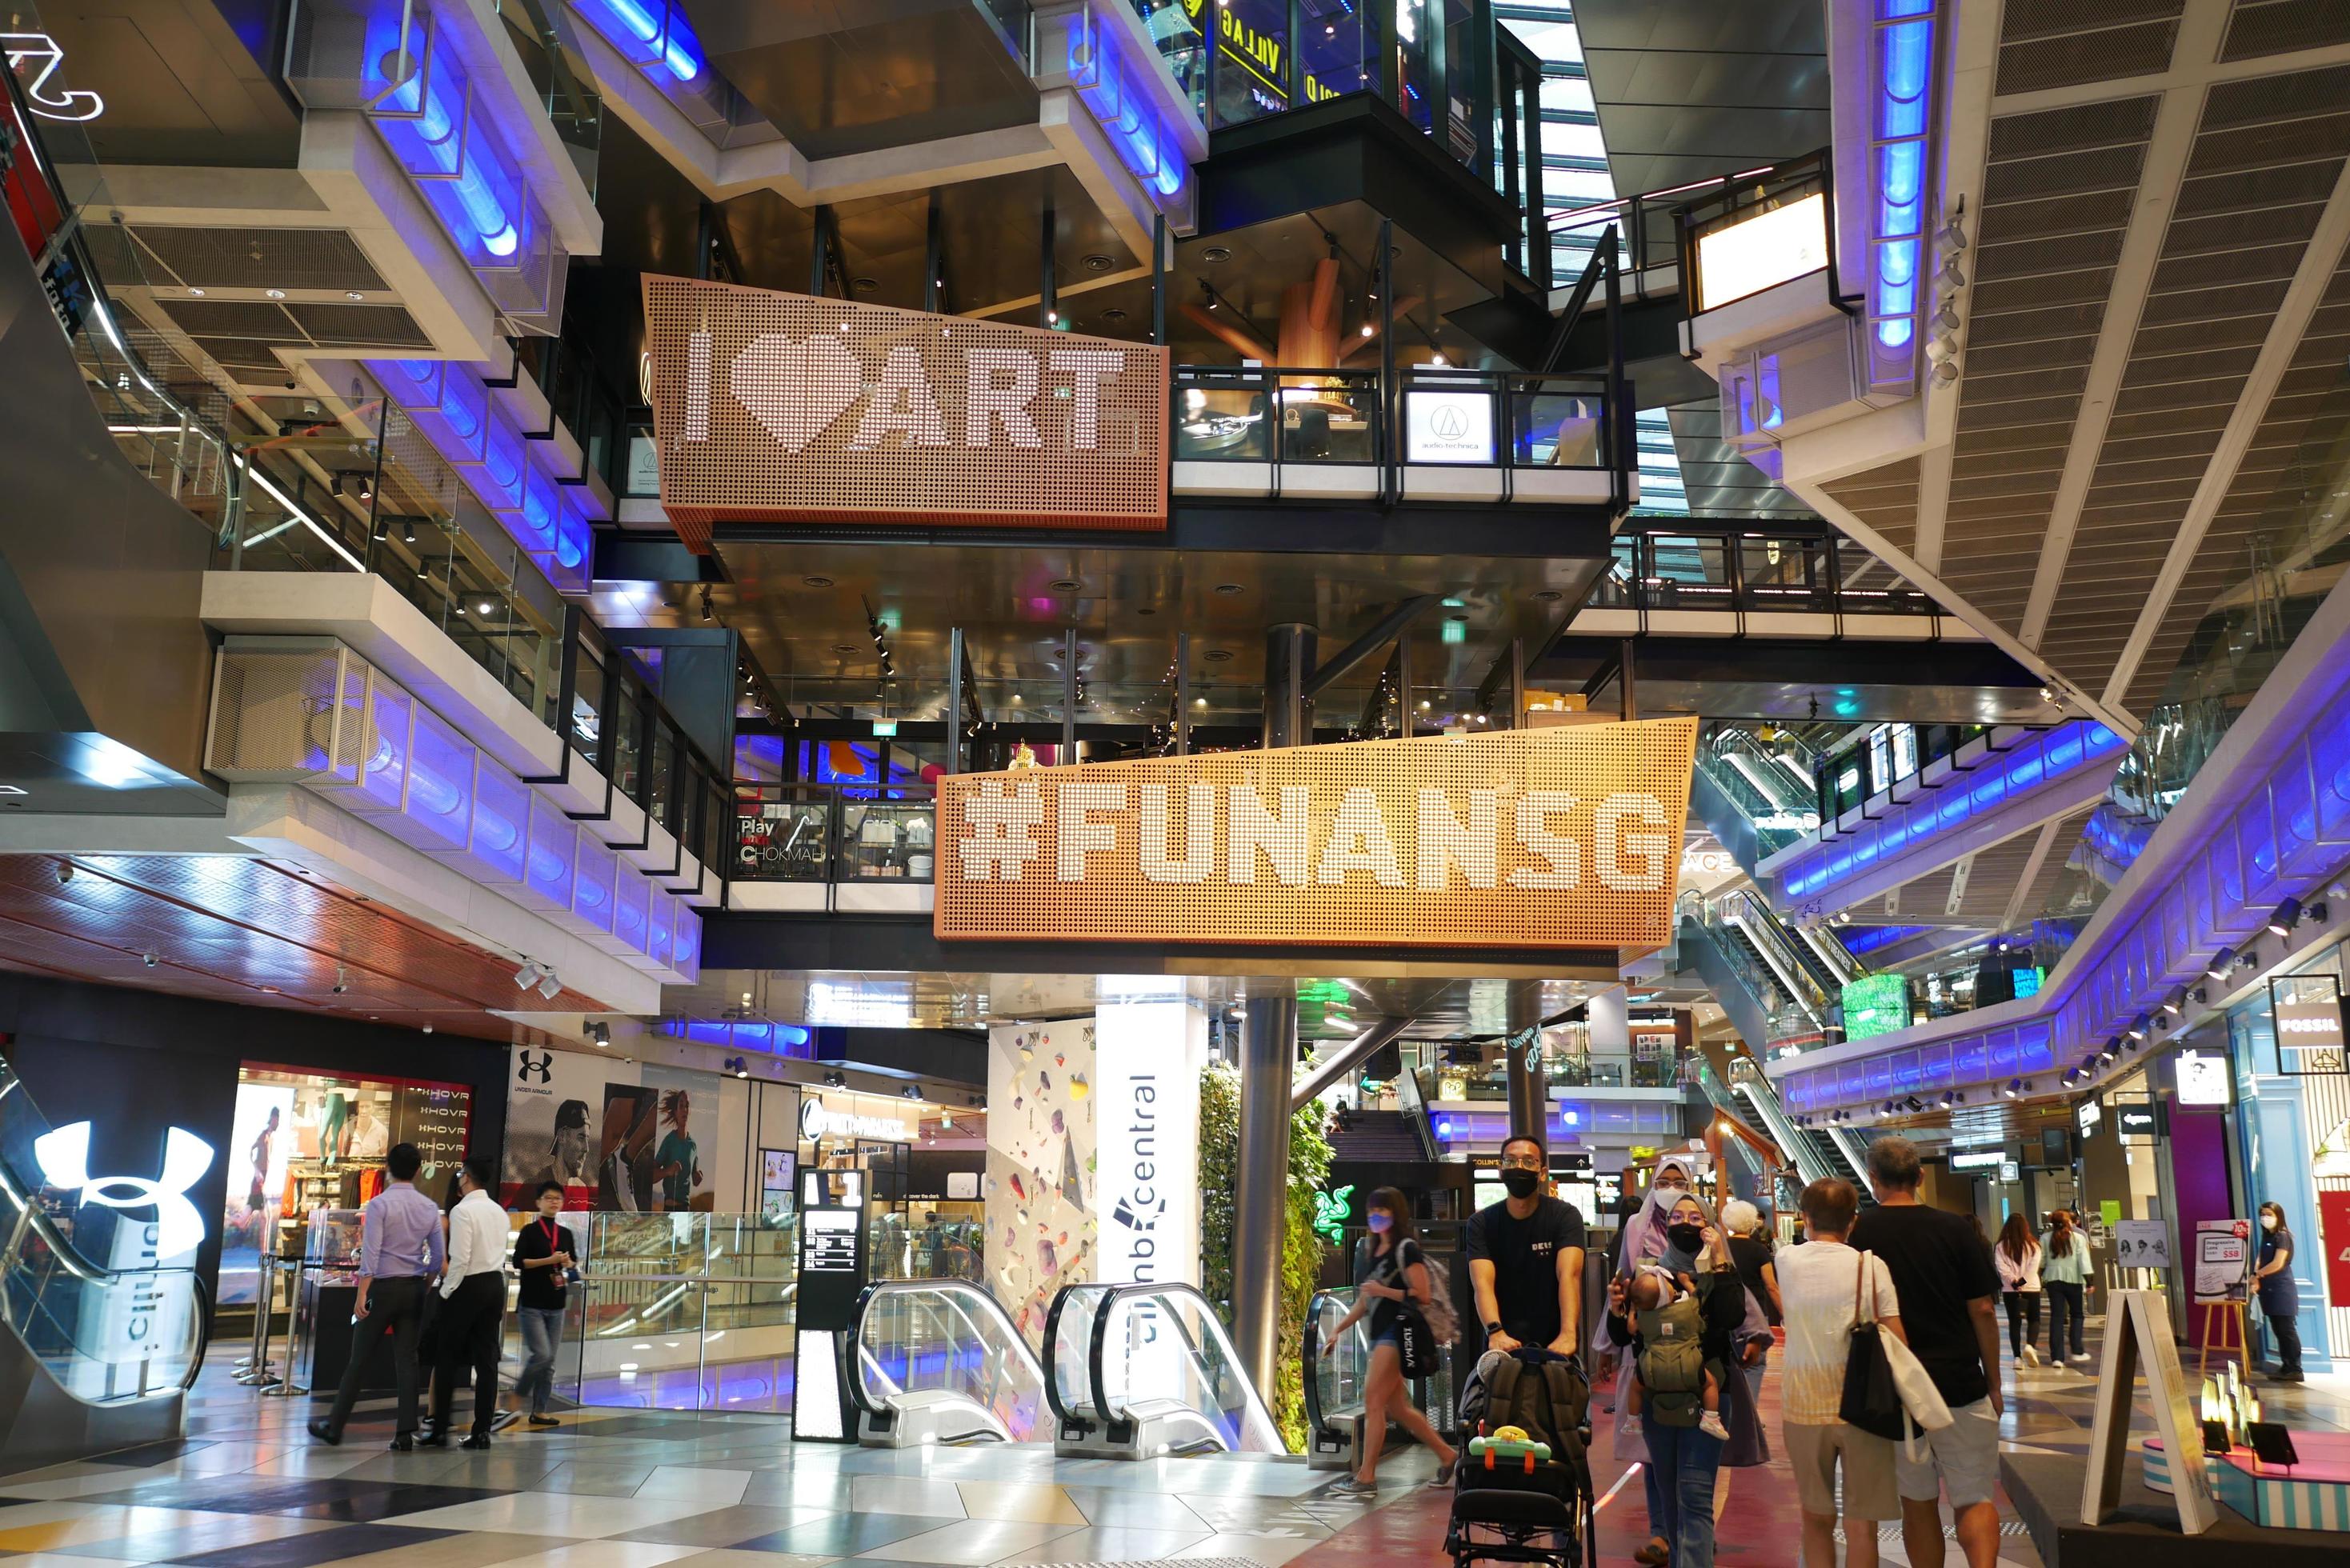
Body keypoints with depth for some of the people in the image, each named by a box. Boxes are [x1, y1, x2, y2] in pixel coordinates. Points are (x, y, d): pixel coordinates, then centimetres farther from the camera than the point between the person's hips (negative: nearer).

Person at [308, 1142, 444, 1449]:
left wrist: (362, 1295, -13)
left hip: (383, 1286, -4)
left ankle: (334, 1427, 13)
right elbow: (438, 1257, 5)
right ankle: (405, 1432, 3)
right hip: (415, 1288, 4)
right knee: (407, 1359, 5)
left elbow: (370, 1253, -15)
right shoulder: (429, 1207, 5)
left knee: (360, 1359, 5)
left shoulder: (379, 1204, -10)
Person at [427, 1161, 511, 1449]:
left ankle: (440, 1430, 6)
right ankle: (482, 1431, 5)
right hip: (495, 1284, 7)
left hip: (468, 1286, -7)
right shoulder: (499, 1212, 12)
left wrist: (445, 1291, -8)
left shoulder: (462, 1211, -12)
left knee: (448, 1359, 3)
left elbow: (460, 1259, -17)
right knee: (486, 1360, 6)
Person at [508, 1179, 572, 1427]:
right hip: (532, 1304, -5)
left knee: (549, 1361, 5)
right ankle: (517, 1396, 8)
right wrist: (549, 1260, -19)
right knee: (541, 1355, -14)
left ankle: (539, 1411, 12)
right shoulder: (530, 1231, -3)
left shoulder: (565, 1234, 12)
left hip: (556, 1305, 5)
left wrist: (568, 1265, -2)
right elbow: (518, 1262, -12)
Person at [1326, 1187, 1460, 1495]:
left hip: (1397, 1332, -9)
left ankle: (1366, 1477, -10)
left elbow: (1422, 1295, -14)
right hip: (1380, 1335, 9)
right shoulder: (1374, 1254, 18)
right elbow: (1364, 1302, 22)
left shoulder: (1406, 1249, -7)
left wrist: (1383, 1290, -18)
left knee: (1373, 1401, -12)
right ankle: (1447, 1455, 25)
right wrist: (1338, 1329, 15)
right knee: (1397, 1408, 12)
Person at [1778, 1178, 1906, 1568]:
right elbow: (1896, 1341, -10)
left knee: (1816, 1519, 16)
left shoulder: (1787, 1260, -1)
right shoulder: (1870, 1265, -7)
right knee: (1860, 1526, 5)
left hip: (1804, 1405, 2)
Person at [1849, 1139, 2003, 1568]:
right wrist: (1994, 1383, 8)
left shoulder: (1857, 1234, -5)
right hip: (1960, 1384, 0)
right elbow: (1982, 1311, -3)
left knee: (1918, 1504, 12)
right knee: (1974, 1498, 6)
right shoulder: (1955, 1228, -5)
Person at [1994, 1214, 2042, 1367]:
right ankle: (2030, 1346, -12)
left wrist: (2013, 1282, -11)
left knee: (2014, 1322, 6)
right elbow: (2034, 1266, -9)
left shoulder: (2002, 1246, 0)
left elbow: (2001, 1267, -9)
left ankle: (2018, 1357, 0)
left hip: (2009, 1290, 0)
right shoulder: (2033, 1245, 0)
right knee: (2034, 1320, 13)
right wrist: (2022, 1281, -12)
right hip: (2031, 1288, 0)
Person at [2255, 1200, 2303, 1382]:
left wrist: (2257, 1274, -12)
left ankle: (2295, 1369, -4)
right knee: (2278, 1330, 9)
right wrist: (2257, 1280, -3)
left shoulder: (2283, 1236, -8)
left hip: (2282, 1289, -8)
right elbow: (2261, 1261, 12)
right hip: (2269, 1290, 8)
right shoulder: (2266, 1237, 15)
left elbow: (2278, 1264, -16)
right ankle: (2286, 1367, 13)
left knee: (2286, 1329, -7)